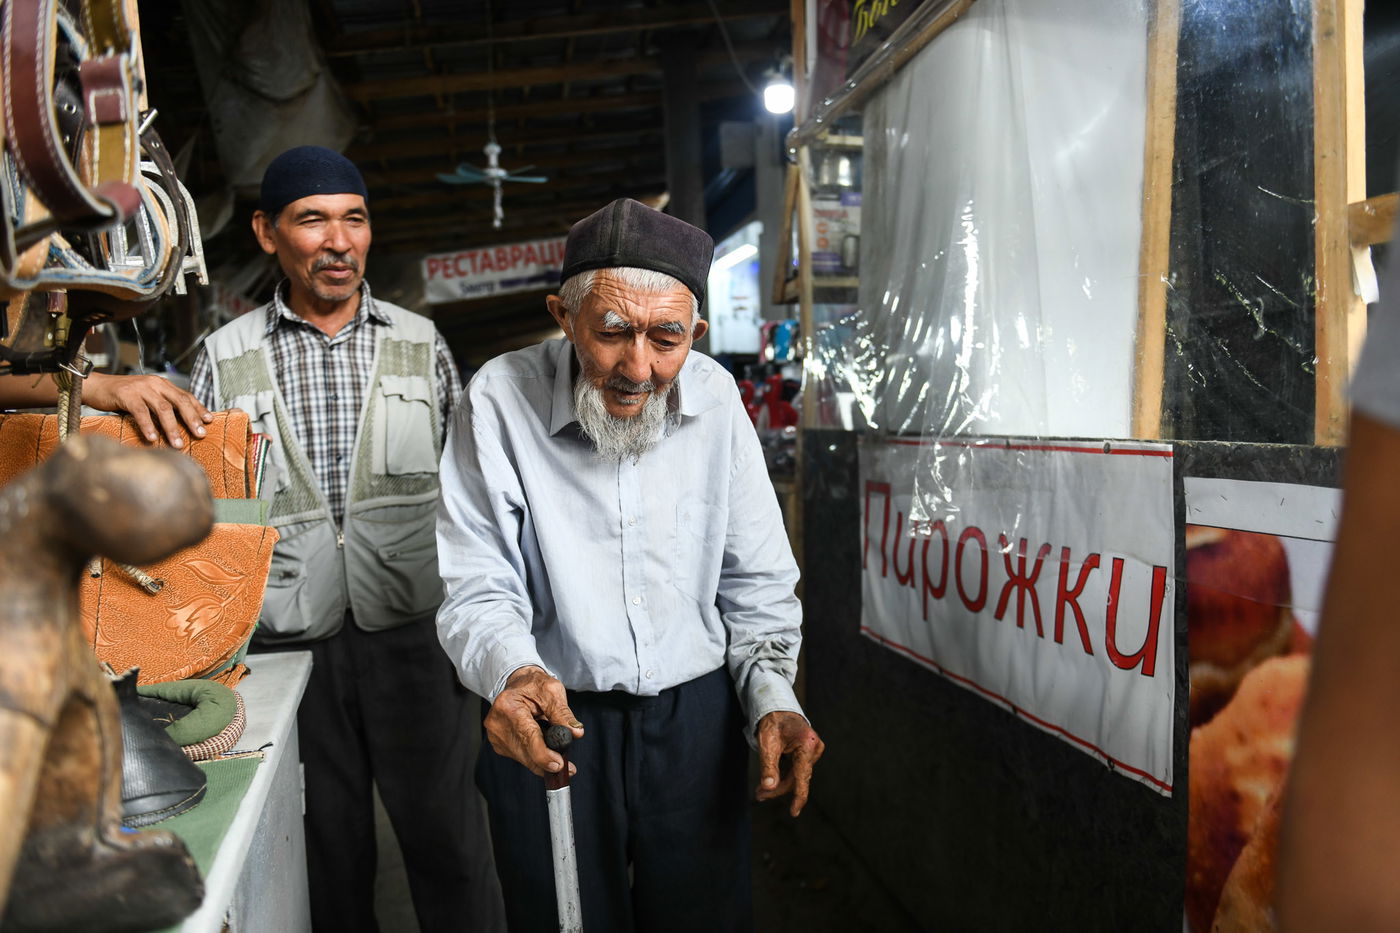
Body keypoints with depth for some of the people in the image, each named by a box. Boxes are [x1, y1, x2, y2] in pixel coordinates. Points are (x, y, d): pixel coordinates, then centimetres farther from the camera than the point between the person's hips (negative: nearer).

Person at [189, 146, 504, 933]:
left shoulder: (420, 343, 4)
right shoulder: (226, 358, 1)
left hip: (411, 636, 0)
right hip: (290, 643, 1)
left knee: (447, 839, 7)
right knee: (329, 849, 14)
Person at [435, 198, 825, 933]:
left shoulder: (714, 397, -4)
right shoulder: (501, 400, -13)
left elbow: (756, 580, 4)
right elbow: (479, 591, -11)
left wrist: (772, 697, -9)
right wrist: (512, 672, -32)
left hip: (696, 722, 3)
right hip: (553, 730, -2)